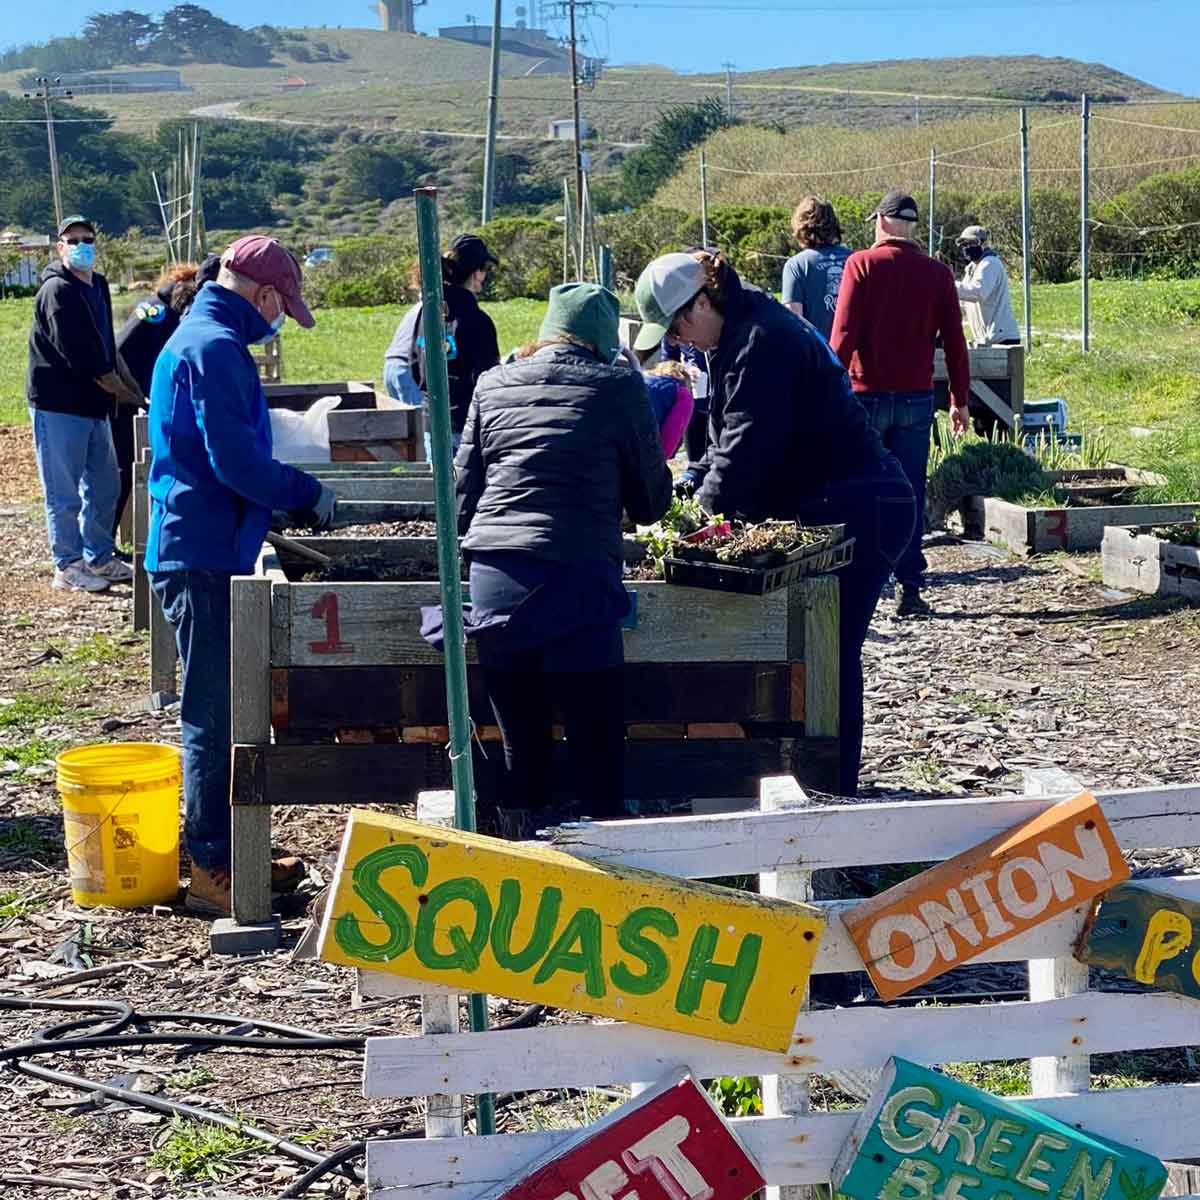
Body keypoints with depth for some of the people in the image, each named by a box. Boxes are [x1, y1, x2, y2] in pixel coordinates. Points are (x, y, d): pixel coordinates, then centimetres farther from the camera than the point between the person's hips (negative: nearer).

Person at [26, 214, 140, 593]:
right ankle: (68, 567, 7)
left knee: (104, 486, 15)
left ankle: (99, 558, 27)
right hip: (58, 405, -9)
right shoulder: (57, 291, -15)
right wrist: (122, 391, -13)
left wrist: (126, 385, 11)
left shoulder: (98, 285, 12)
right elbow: (78, 355, -20)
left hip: (92, 404, 9)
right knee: (64, 492, -1)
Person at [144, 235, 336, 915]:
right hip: (205, 558, -11)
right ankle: (213, 871, 0)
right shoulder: (215, 348, -15)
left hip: (203, 556, 11)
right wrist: (308, 494, -8)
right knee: (215, 717, -5)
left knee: (221, 712, 16)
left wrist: (292, 497, 17)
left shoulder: (196, 340, 18)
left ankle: (230, 852, 24)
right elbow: (237, 461, -22)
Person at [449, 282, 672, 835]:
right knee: (598, 765, 0)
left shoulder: (493, 386, 16)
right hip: (575, 583, -4)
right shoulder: (617, 386, 5)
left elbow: (464, 494, 19)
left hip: (492, 581, 4)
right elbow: (652, 499, 13)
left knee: (521, 752, 12)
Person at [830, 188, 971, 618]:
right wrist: (960, 399, 13)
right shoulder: (937, 273, 4)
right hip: (917, 398, 2)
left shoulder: (861, 264, -5)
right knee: (910, 494, 5)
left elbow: (843, 334, -10)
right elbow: (954, 341, 5)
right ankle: (909, 588, 4)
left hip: (867, 394, -2)